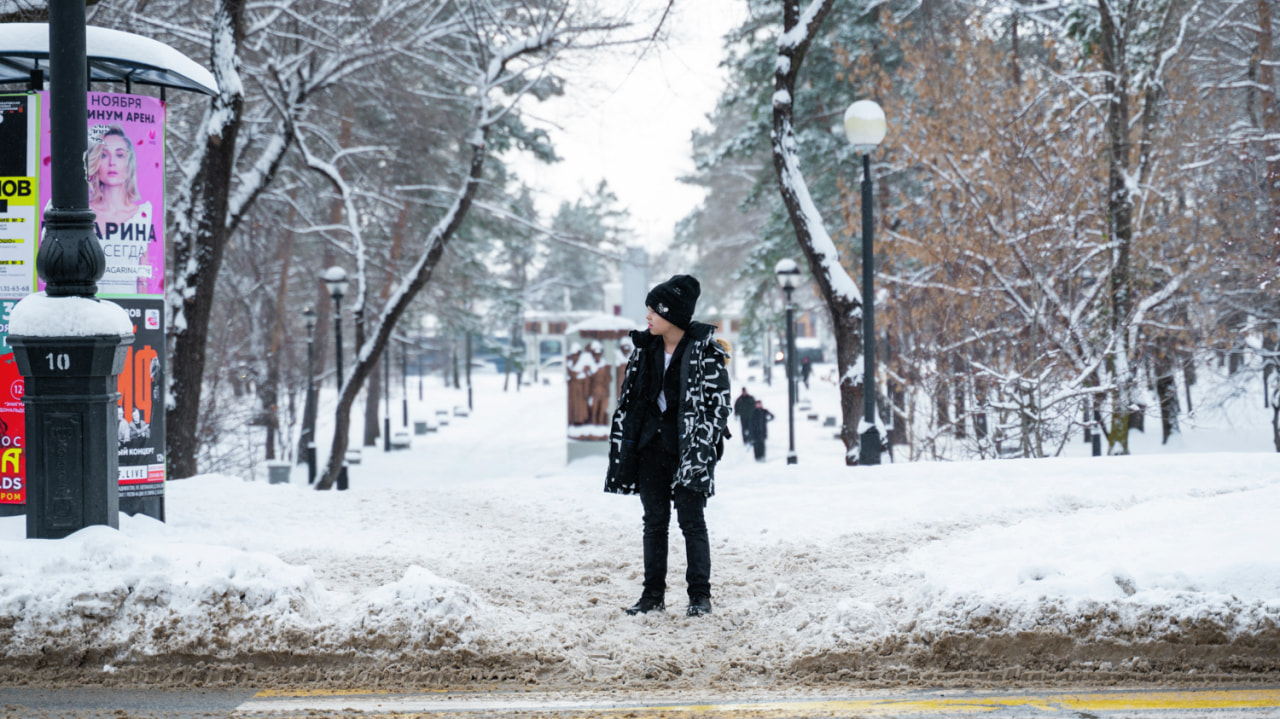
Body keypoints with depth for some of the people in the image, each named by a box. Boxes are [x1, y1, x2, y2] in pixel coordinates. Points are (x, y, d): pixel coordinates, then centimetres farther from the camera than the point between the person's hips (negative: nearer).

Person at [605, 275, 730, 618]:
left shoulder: (705, 351, -9)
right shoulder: (645, 348, 7)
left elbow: (717, 402, -9)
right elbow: (629, 396, 13)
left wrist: (701, 449, -15)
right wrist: (623, 444, 9)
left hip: (687, 446, -5)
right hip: (650, 445, 5)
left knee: (692, 521, -2)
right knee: (654, 521, 9)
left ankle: (700, 595, 6)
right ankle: (653, 593, 16)